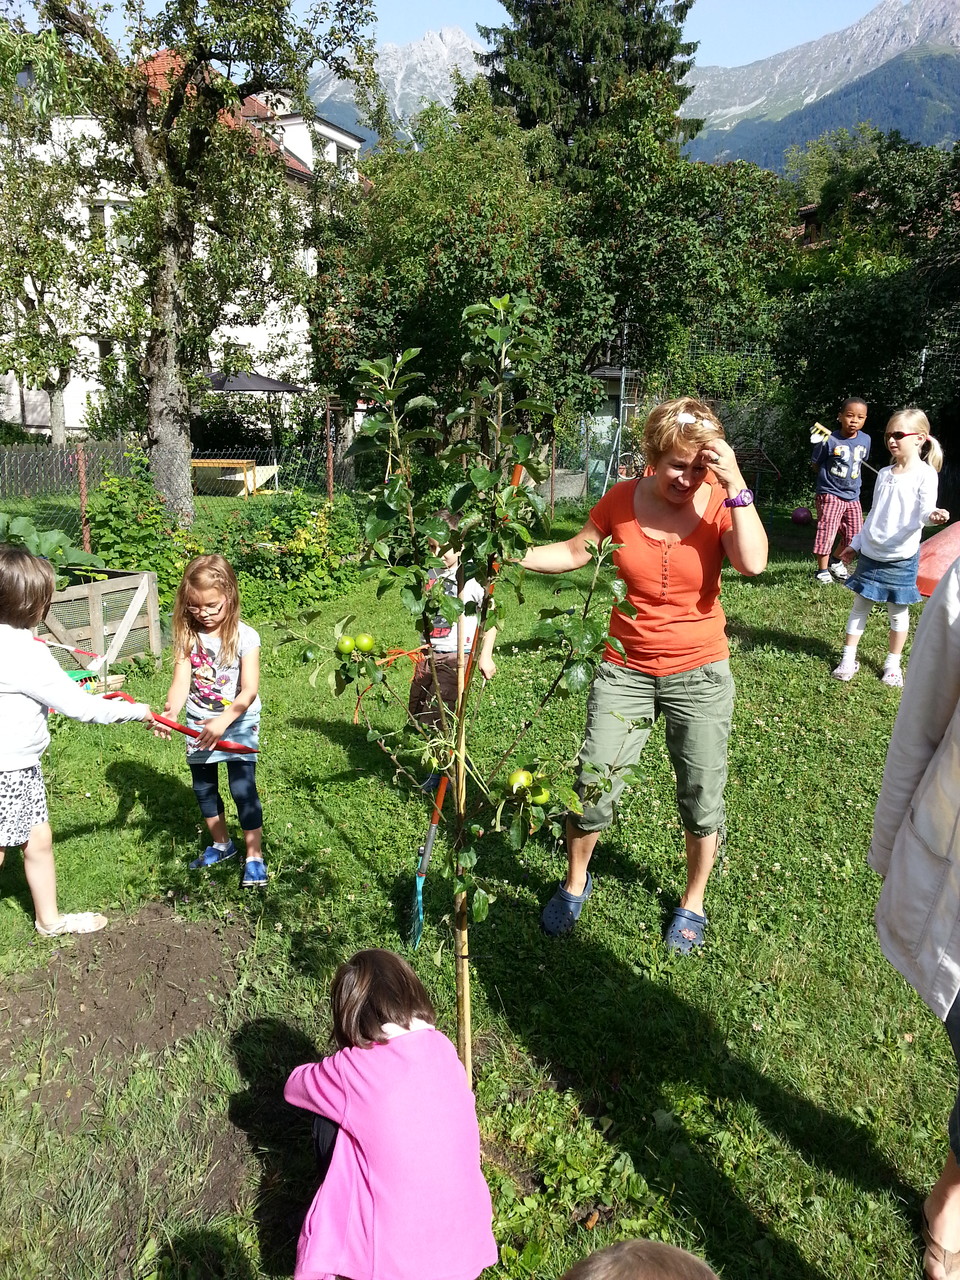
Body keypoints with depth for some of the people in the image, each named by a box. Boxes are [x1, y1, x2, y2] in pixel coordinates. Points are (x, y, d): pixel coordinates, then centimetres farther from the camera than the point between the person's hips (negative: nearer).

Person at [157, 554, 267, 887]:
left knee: (243, 789, -6)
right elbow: (181, 680, -17)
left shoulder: (245, 637, -17)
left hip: (239, 724, -4)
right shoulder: (187, 635, -7)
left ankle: (254, 856, 10)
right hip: (199, 725, 5)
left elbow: (249, 690, -22)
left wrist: (223, 721, -36)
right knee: (203, 788, 16)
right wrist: (169, 713, -35)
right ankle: (221, 844, 38)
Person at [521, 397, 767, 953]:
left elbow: (753, 563, -29)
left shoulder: (720, 501, -11)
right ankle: (575, 882, 33)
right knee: (592, 791, 4)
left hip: (700, 674, -1)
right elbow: (575, 552, 6)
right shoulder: (622, 500, -6)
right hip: (625, 670, 1)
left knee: (702, 799, 11)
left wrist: (736, 485, -29)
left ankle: (693, 901, 37)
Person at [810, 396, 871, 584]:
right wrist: (829, 478, -2)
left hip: (852, 496, 6)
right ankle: (822, 571, 2)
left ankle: (836, 561, 34)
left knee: (854, 534, 11)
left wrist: (852, 480, 10)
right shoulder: (829, 441, -15)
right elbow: (815, 464, -3)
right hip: (830, 495, -6)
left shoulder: (865, 440, 1)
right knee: (827, 532, -10)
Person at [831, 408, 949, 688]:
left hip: (901, 557, -5)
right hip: (870, 553, 5)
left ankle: (892, 664, 18)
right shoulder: (884, 474, 8)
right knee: (860, 606, 7)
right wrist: (855, 544, 17)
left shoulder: (925, 474, -9)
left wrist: (933, 516, -43)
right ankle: (848, 659, 15)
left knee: (898, 611, 6)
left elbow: (925, 512, -20)